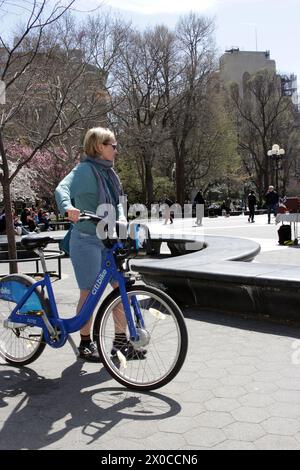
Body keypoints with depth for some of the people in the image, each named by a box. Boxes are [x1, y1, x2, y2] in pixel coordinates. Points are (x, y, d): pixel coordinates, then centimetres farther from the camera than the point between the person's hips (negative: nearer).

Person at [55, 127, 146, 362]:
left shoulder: (108, 172, 14)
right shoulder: (86, 169, -11)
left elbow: (117, 201, 14)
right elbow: (62, 188, -26)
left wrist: (121, 216, -6)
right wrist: (68, 207, -47)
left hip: (108, 239, 8)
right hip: (87, 239, -7)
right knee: (90, 292, 1)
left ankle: (121, 342, 15)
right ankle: (86, 344, 17)